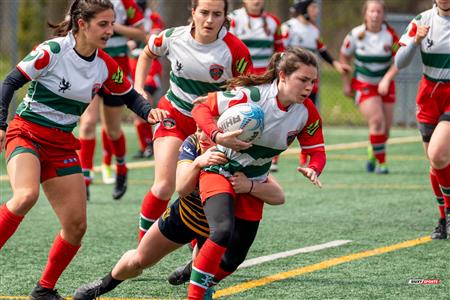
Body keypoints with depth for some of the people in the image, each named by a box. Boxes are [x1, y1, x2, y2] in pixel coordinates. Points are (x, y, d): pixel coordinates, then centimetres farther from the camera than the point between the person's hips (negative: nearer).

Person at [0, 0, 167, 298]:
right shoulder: (53, 51, -15)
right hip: (26, 133, -6)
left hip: (62, 145, 6)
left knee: (76, 225, 0)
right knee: (26, 195, -35)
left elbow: (130, 97, 14)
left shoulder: (106, 66, 1)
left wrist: (149, 111, -7)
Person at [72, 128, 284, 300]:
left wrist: (250, 186, -55)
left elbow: (278, 196, -36)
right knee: (139, 260, 10)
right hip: (185, 214, 2)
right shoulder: (192, 145, -24)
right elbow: (182, 188, -37)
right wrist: (197, 163, -56)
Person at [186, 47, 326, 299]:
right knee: (223, 232, -31)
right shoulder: (250, 95, -27)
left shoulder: (307, 112, -11)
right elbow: (201, 108, -20)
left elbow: (316, 150, -2)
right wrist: (218, 136, -37)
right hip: (220, 171, -6)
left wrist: (313, 169, -24)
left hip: (254, 182, 6)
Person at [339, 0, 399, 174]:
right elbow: (344, 57, 4)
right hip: (363, 84, -2)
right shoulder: (355, 34, -9)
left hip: (385, 84, 2)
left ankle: (373, 152, 36)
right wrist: (346, 84, 3)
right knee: (377, 121, -19)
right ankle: (380, 163, -7)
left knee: (386, 127, 5)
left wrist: (387, 79, -22)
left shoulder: (390, 34, -10)